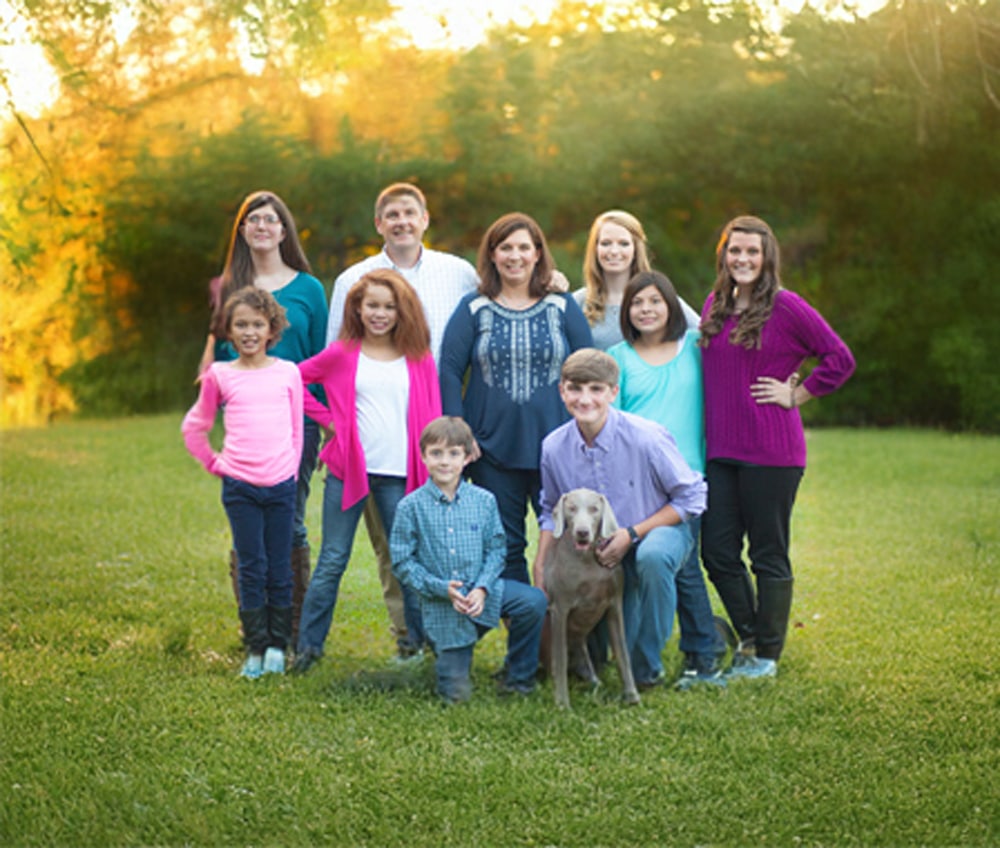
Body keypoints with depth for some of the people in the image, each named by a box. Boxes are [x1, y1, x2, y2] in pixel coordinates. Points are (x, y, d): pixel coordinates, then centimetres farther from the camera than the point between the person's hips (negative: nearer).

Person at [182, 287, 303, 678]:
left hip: (281, 484, 1)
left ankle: (277, 646, 16)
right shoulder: (220, 376, 3)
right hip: (240, 485, -1)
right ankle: (256, 649, 8)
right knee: (251, 569, 0)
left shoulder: (288, 373, 5)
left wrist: (291, 470, 8)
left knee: (279, 569, 5)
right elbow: (194, 427, 14)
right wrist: (214, 464, 9)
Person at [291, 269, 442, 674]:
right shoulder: (342, 355, 3)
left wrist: (432, 472, 1)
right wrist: (326, 419, 3)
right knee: (332, 561, 3)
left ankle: (420, 640, 17)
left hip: (399, 474, 1)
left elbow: (431, 419, 7)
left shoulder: (419, 360, 6)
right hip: (349, 470, -1)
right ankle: (309, 644, 9)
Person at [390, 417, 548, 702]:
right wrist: (442, 588, -17)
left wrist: (482, 588, -16)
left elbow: (496, 549, 1)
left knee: (534, 601, -25)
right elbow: (402, 561, -6)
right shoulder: (411, 507, -7)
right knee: (457, 693, -3)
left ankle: (518, 679, -4)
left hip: (481, 590, 2)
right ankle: (448, 655, 35)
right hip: (440, 604, -2)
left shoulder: (484, 501, -1)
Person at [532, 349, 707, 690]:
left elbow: (692, 497, -15)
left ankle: (647, 666, -21)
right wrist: (540, 565, -5)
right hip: (603, 549, 4)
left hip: (663, 527, -4)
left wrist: (632, 534, -22)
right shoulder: (554, 447, -12)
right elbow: (552, 511, 8)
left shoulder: (646, 438, -24)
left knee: (652, 557, -40)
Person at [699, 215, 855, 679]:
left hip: (771, 450, -6)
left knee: (768, 554, 3)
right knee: (717, 552, 8)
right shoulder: (715, 305, 12)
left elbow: (840, 359, -7)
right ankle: (749, 636, 27)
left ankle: (767, 654, 15)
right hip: (721, 449, 6)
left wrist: (795, 395, -6)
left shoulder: (785, 306, -7)